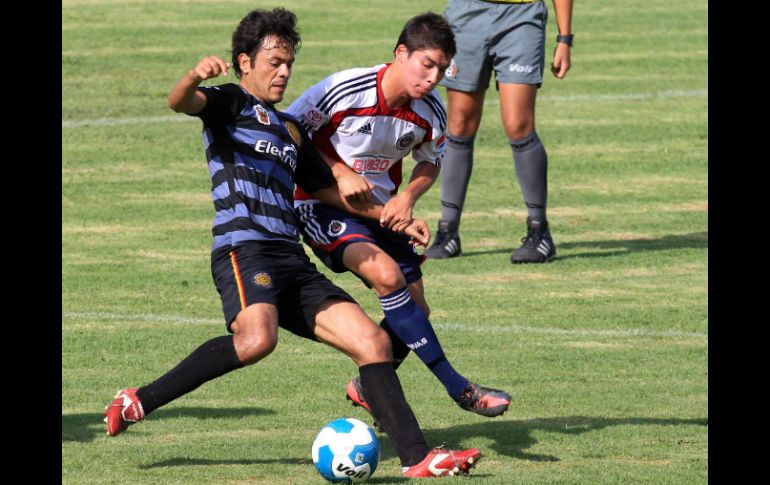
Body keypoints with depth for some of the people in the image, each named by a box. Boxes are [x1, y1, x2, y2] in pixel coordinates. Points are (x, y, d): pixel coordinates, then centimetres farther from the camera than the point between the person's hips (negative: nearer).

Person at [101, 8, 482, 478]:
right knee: (257, 339, -35)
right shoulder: (231, 103, 7)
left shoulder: (291, 129, 28)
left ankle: (417, 456, -4)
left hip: (293, 262, 8)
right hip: (244, 250, -8)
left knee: (373, 340, -3)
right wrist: (195, 77, -40)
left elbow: (329, 190, 37)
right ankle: (139, 401, -23)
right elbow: (180, 103, -16)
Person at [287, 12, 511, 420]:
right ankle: (457, 387, -27)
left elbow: (430, 162, 10)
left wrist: (408, 196, -10)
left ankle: (368, 389, 29)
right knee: (386, 273, -28)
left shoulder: (431, 113, -9)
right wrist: (340, 173, -22)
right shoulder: (346, 89, -24)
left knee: (414, 308, 2)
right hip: (323, 205, -6)